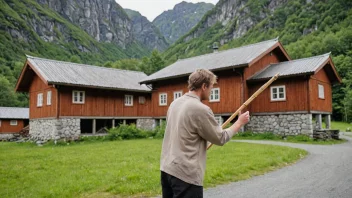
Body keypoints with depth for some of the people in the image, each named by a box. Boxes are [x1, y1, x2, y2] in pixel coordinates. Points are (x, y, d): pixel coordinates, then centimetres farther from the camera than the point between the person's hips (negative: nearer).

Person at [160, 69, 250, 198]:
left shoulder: (175, 103, 7)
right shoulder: (201, 109, -17)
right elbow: (220, 139, -6)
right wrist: (240, 122, 6)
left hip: (167, 168, 8)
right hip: (186, 174, -8)